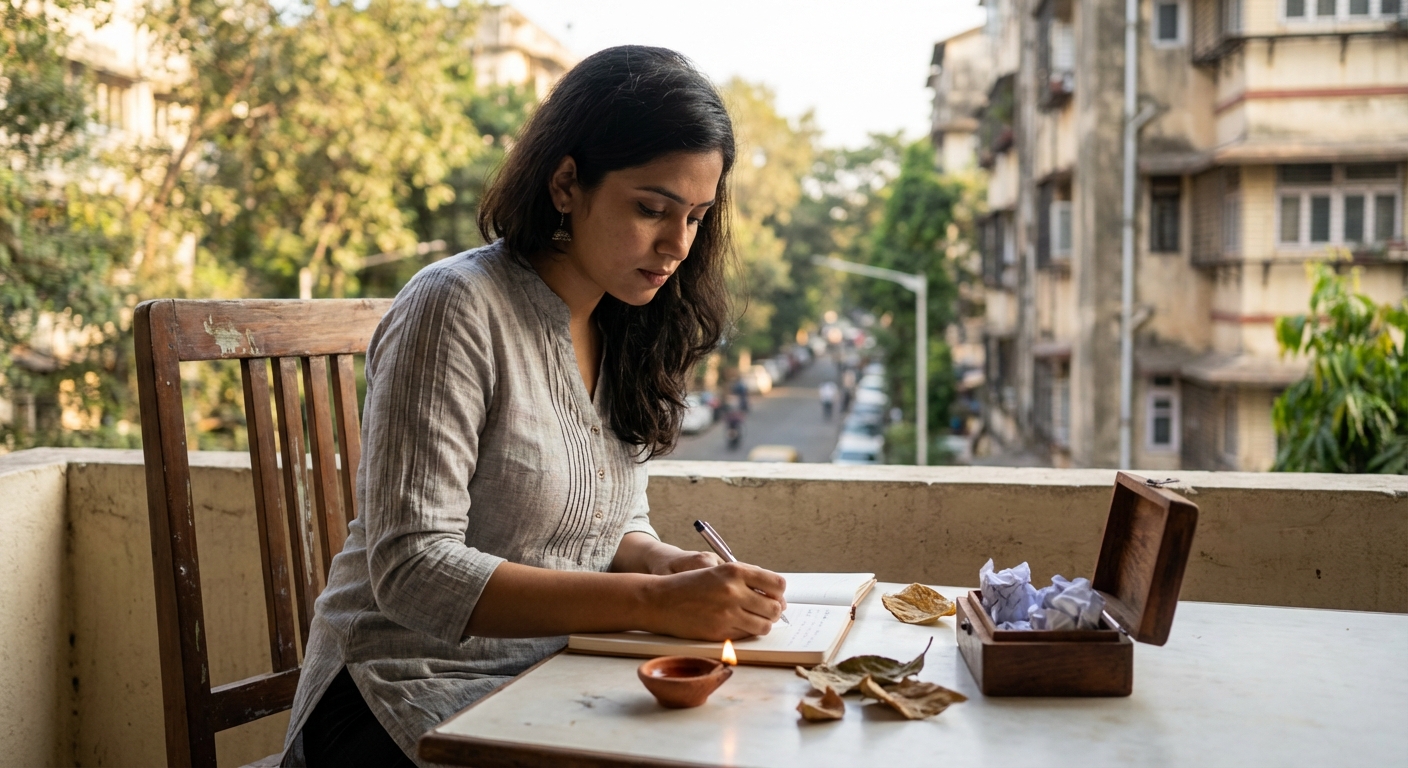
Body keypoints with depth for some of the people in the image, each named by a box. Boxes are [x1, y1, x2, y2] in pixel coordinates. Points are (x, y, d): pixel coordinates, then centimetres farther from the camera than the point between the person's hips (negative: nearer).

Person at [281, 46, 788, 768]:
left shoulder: (621, 329, 7)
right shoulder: (457, 308, -16)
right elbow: (411, 570, -22)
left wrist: (669, 565, -10)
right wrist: (656, 602, -29)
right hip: (415, 689, -6)